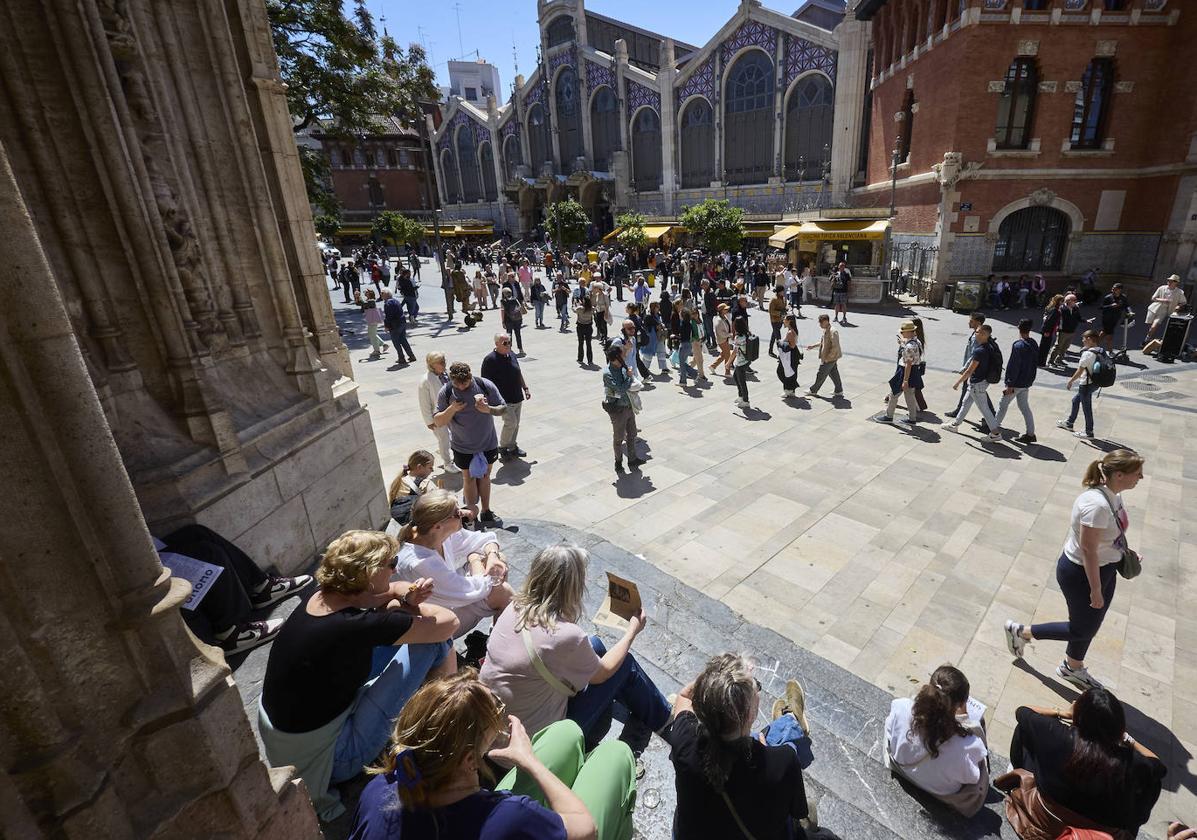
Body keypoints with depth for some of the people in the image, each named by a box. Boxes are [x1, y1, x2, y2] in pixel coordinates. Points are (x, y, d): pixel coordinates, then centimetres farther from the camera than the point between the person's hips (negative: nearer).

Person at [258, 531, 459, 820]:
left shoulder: (322, 598, -8)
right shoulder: (353, 625, -32)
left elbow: (395, 589, 7)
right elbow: (448, 623, -25)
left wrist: (404, 596, -17)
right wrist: (409, 605, -6)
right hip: (326, 760, -8)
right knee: (434, 643, -13)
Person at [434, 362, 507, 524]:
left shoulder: (486, 385, -15)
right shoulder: (446, 392, -14)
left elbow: (503, 408, -6)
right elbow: (437, 421, -9)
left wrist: (489, 409, -27)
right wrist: (452, 409, -28)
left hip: (488, 443, 1)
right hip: (463, 447, -1)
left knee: (484, 476, 17)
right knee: (469, 479, 12)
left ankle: (486, 511, 32)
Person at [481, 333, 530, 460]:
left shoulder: (512, 355, 7)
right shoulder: (490, 359, -16)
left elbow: (519, 373, 19)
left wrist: (525, 388, 17)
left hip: (518, 397, 7)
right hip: (504, 400, -7)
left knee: (515, 423, 13)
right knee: (511, 422, -11)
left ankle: (512, 447, 29)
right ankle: (503, 447, 11)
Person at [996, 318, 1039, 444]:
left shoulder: (1018, 345, -21)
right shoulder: (1034, 344, 4)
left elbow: (1014, 366, -21)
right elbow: (1035, 364, 12)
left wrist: (1010, 384, -17)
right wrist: (1031, 379, 22)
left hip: (1017, 383, -7)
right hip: (1027, 382, 7)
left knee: (1003, 404, 10)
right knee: (1025, 407, 12)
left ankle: (995, 426, 24)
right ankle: (1030, 433, 12)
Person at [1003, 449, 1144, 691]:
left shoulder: (1113, 494, -5)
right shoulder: (1097, 505, -33)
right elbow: (1088, 550, -27)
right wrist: (1096, 590, -20)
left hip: (1104, 569, 9)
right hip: (1081, 573, -9)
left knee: (1090, 625, 25)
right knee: (1082, 630, 9)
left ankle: (1073, 668, 47)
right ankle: (1021, 631, 27)